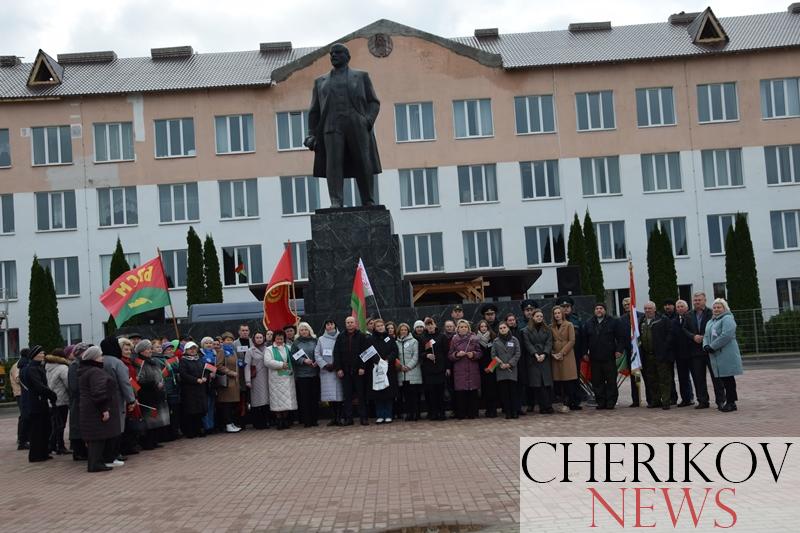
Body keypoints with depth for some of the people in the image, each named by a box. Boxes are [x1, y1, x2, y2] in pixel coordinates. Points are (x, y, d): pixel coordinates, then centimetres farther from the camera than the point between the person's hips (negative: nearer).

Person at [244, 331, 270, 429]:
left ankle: (266, 421, 8)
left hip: (266, 379, 3)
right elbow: (247, 366, -3)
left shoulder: (267, 350, 11)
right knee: (257, 400, -4)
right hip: (256, 380, -3)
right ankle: (257, 423, 3)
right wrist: (248, 381, -11)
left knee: (266, 399, 1)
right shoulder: (250, 351, 2)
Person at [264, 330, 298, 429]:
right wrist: (281, 364, -11)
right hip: (276, 378, -3)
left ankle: (285, 420, 10)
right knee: (278, 399, -5)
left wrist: (291, 369, -5)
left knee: (287, 399, 3)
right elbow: (267, 362, -11)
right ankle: (279, 420, 1)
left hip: (288, 377, 3)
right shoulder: (270, 349, 3)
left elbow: (292, 360, 14)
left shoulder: (288, 348, 14)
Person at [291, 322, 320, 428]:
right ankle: (306, 420, 3)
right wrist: (303, 361, -13)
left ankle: (314, 419, 12)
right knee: (304, 398, -3)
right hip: (301, 374, -2)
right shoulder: (296, 343, 3)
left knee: (315, 397, 4)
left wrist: (317, 362, -6)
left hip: (315, 373, 2)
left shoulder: (315, 341, 8)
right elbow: (293, 357, -1)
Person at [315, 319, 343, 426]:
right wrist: (325, 365, -5)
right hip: (326, 371, 2)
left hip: (338, 370, -2)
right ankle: (333, 417, 5)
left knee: (339, 394, -5)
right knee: (330, 395, 0)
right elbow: (317, 354, 8)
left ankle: (338, 418, -1)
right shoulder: (321, 339, 12)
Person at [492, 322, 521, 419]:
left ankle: (514, 412, 3)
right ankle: (507, 412, 4)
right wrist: (500, 364, -9)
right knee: (503, 392, 0)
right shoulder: (496, 341, 9)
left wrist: (509, 364, -8)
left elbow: (518, 354, 2)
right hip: (500, 370, 1)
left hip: (512, 369, -1)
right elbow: (493, 355, 5)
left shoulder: (514, 340, 6)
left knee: (513, 391, -2)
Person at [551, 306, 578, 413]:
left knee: (568, 381, -8)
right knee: (558, 381, -1)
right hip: (556, 356, 3)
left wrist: (562, 352, -11)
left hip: (567, 355, -3)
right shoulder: (551, 327, 11)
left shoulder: (569, 325, 2)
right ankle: (564, 403, 4)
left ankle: (567, 404, -7)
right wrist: (553, 353, -4)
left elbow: (572, 341, -4)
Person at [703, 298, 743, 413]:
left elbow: (726, 335, -19)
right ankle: (730, 401, 16)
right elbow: (706, 336, 19)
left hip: (727, 355, -8)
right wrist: (706, 345, -3)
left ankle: (731, 402, 0)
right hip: (716, 356, 8)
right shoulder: (710, 322, 22)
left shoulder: (727, 319, -8)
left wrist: (712, 346, -17)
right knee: (723, 378, 9)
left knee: (728, 378, -5)